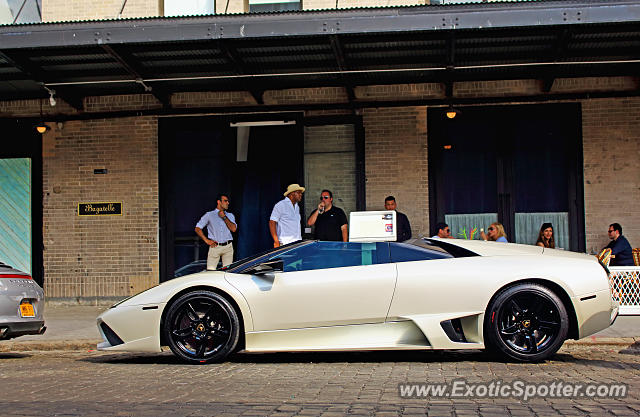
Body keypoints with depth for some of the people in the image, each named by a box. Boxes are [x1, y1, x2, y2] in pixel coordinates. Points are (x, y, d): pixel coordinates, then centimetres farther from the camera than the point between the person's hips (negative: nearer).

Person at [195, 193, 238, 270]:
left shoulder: (230, 216, 16)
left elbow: (233, 229, 0)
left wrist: (224, 217, -3)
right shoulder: (209, 215, 8)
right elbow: (197, 228, 5)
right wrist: (206, 240, -4)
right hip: (215, 246, -2)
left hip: (228, 246, 2)